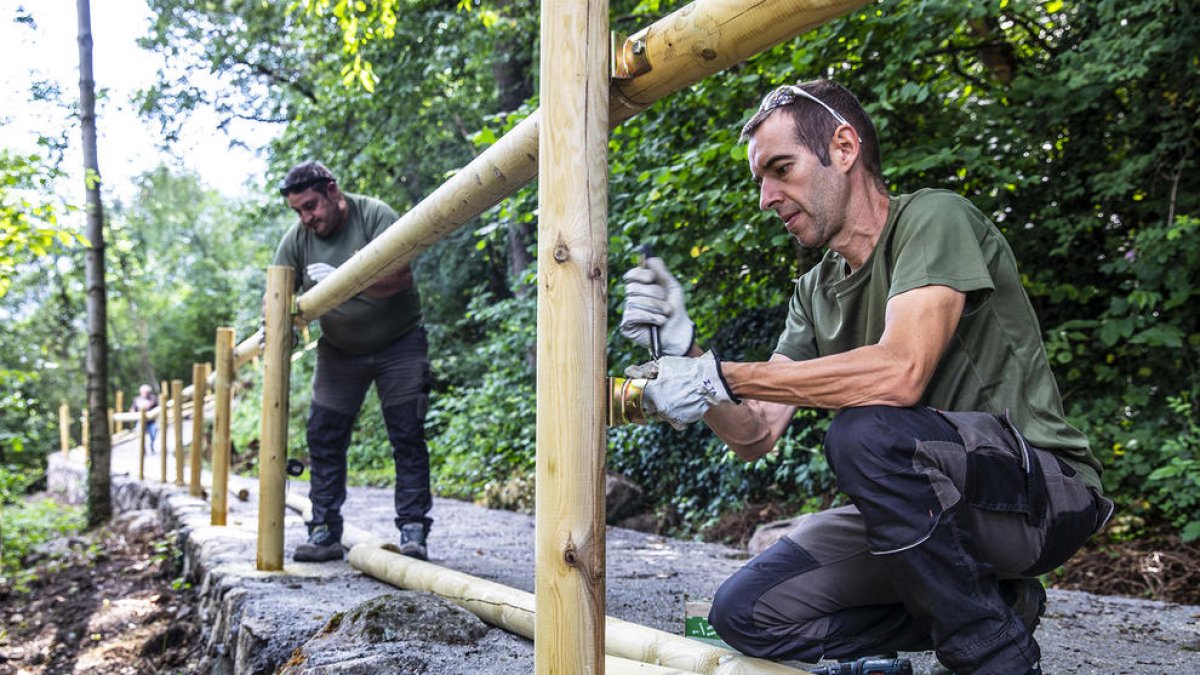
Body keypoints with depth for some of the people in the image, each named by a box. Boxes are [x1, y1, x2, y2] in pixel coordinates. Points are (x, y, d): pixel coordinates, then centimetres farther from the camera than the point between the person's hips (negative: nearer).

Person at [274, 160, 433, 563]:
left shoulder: (374, 215, -17)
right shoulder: (298, 239, -4)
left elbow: (401, 275, -27)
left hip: (398, 344, -4)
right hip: (339, 351, 4)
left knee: (408, 438, -6)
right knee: (323, 437, -2)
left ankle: (413, 532, -2)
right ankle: (325, 533, 5)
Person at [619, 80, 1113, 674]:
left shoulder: (933, 218, -13)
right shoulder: (814, 294, 9)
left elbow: (900, 371, -32)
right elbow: (755, 434, 3)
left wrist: (721, 377, -28)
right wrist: (684, 350, -14)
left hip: (1044, 490, -7)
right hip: (925, 506, 7)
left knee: (866, 431, -36)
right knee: (744, 613, -4)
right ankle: (988, 603, 7)